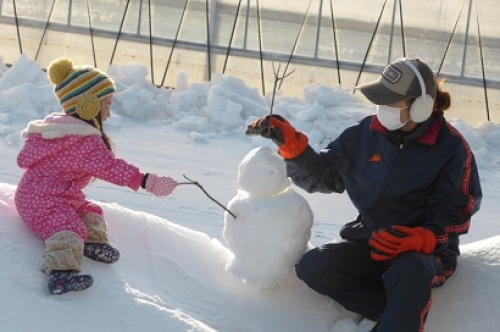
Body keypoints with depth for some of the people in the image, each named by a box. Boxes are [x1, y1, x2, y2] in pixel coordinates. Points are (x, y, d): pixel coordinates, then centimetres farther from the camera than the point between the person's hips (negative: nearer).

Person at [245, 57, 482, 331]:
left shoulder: (451, 147, -11)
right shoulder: (366, 134, -1)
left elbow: (455, 215, -10)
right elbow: (323, 175, 6)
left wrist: (417, 240, -29)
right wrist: (290, 143, -11)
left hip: (426, 249, -5)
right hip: (369, 241, 5)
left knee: (408, 271, -41)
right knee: (313, 267, -20)